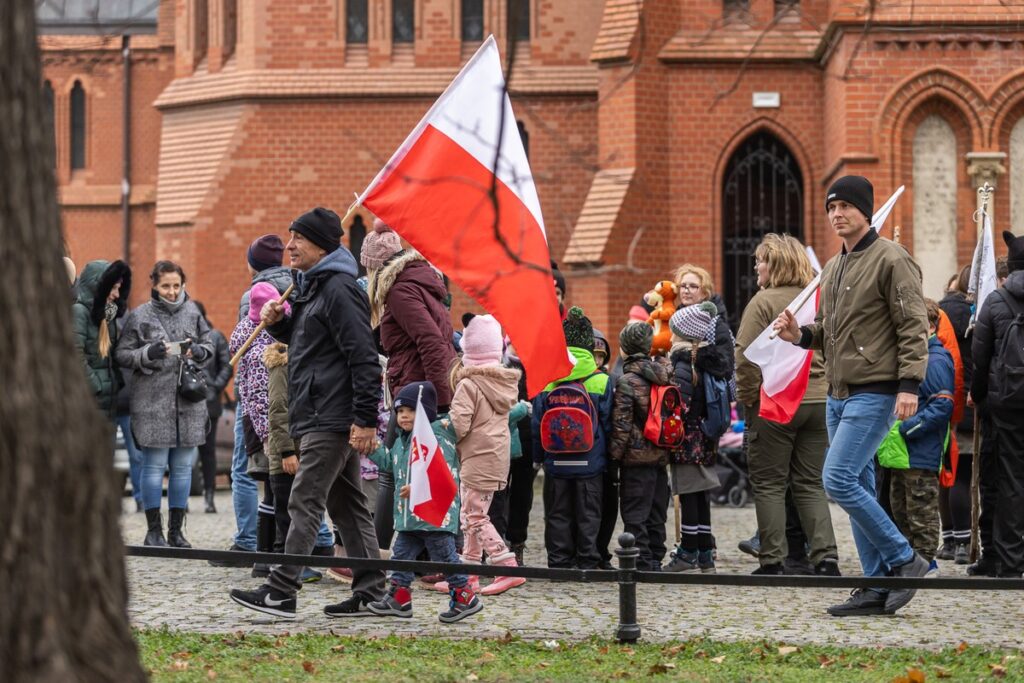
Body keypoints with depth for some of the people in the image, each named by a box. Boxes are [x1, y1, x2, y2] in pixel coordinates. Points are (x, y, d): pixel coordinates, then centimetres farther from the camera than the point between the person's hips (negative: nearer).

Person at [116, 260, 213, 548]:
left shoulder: (192, 312, 9)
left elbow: (209, 346, 15)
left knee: (183, 466, 7)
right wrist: (148, 354, -17)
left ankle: (176, 530, 15)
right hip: (152, 400, -3)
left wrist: (197, 351, -7)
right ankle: (153, 529, 7)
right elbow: (122, 354, 0)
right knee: (155, 465, -2)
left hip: (188, 401, 3)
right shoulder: (139, 316, 0)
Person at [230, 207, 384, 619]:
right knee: (346, 504, 10)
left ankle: (281, 592, -11)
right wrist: (277, 322, 9)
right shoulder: (313, 287, 18)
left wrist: (365, 419, -23)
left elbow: (363, 357, -19)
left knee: (305, 502, -11)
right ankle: (370, 592, 13)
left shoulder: (339, 289, -14)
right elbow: (302, 338, 31)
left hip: (332, 419, -11)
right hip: (319, 415, 11)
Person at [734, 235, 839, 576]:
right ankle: (825, 555, 1)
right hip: (818, 403, 6)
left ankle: (773, 561, 3)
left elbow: (746, 356, -15)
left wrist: (748, 396, -5)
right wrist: (823, 387, 16)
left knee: (769, 484, 4)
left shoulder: (764, 301, -10)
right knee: (810, 484, 11)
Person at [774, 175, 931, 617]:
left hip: (875, 393, -9)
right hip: (838, 394, 9)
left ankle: (904, 559, -5)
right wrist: (801, 334, 5)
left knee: (838, 480, -17)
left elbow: (913, 327, -13)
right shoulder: (833, 269, 18)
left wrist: (909, 384, -21)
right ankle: (878, 587, 12)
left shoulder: (892, 260, -9)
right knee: (857, 489, 8)